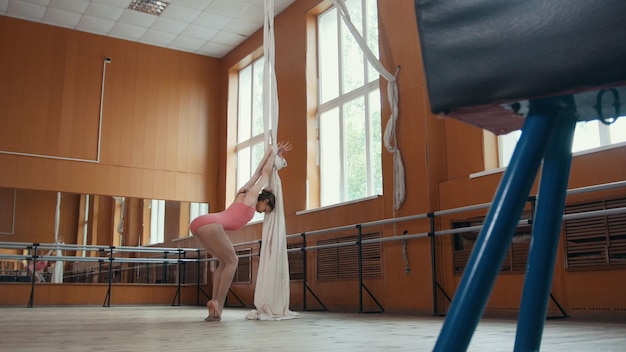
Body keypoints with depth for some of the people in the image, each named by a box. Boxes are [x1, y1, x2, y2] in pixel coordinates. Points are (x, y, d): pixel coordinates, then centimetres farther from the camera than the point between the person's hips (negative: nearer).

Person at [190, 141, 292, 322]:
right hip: (210, 224, -9)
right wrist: (274, 152, 37)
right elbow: (265, 172, 22)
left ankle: (215, 302, 9)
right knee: (231, 260, 5)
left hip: (199, 223, 9)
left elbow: (258, 172, 39)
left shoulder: (244, 194, 30)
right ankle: (217, 303, -1)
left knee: (225, 261, 18)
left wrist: (273, 153, 47)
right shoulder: (252, 195, 11)